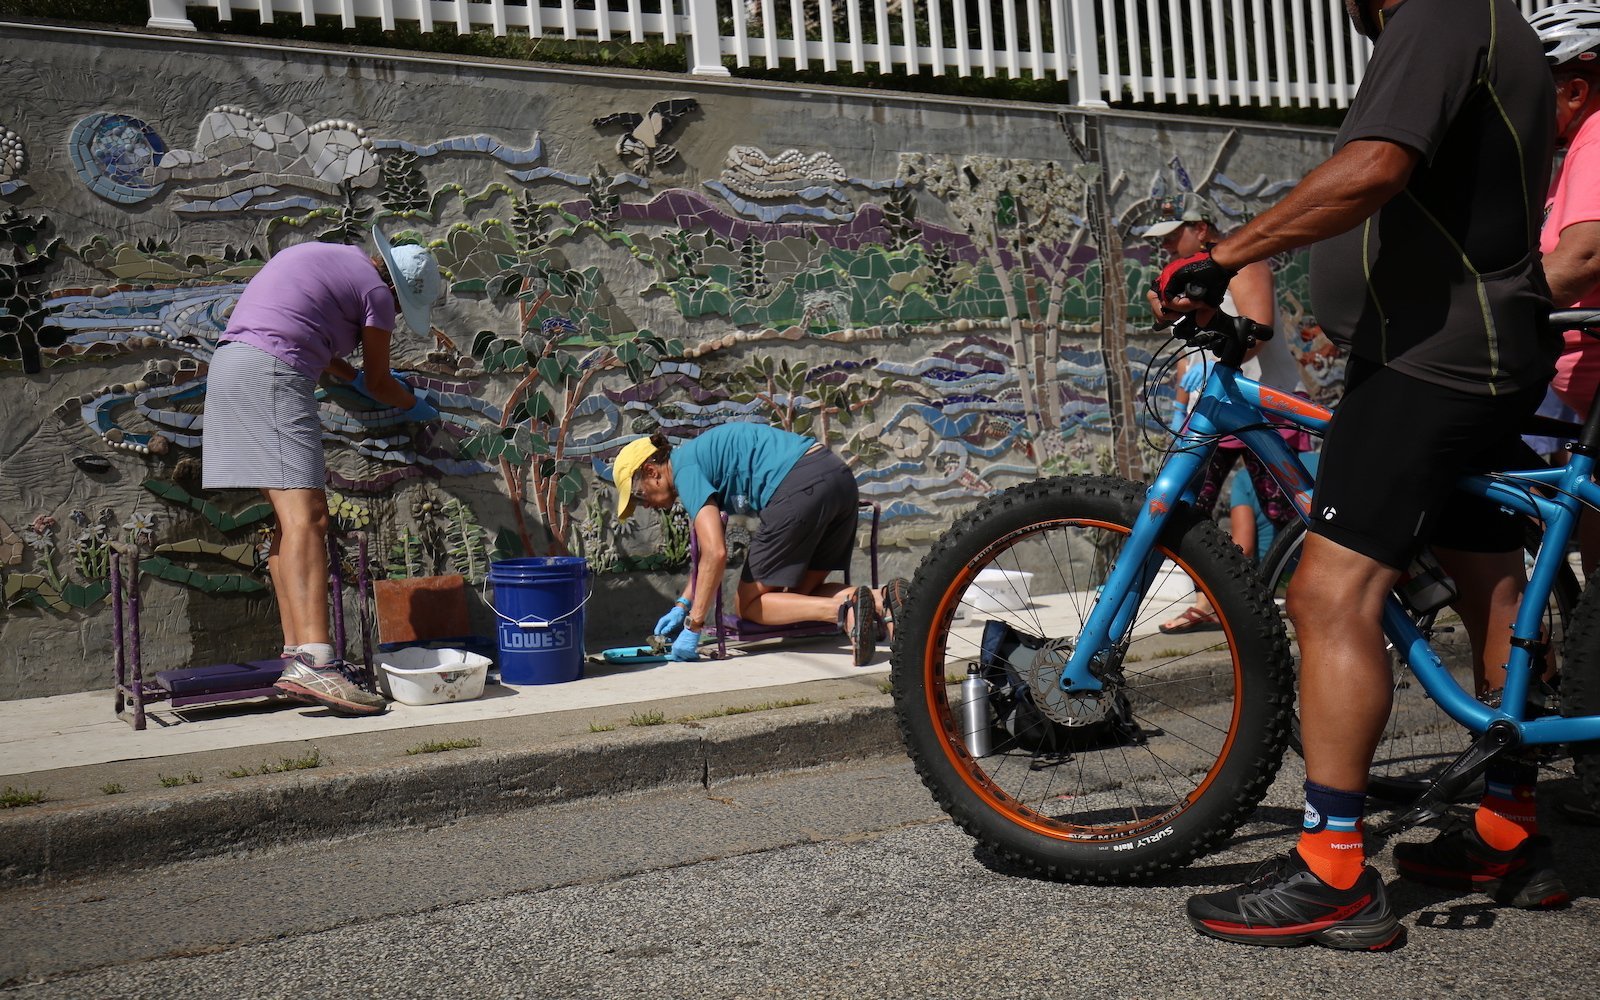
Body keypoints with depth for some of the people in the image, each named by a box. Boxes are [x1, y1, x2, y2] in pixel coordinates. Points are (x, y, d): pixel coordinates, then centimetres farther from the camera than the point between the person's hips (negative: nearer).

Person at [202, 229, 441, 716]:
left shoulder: (331, 257, 25)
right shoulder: (376, 289, -1)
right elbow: (379, 384, 10)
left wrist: (354, 377, 46)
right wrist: (416, 408, 29)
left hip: (230, 366, 10)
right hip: (272, 376, -10)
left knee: (290, 518, 8)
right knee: (305, 516, -19)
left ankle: (296, 655, 3)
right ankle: (315, 662, -31)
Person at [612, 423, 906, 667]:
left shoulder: (684, 468, -1)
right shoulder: (700, 455, 27)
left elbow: (715, 553, -12)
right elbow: (709, 551, 34)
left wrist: (693, 626, -6)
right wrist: (682, 605, 32)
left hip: (799, 488, -10)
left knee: (749, 604, 6)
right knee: (799, 594, 20)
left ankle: (844, 610, -19)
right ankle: (883, 598, -6)